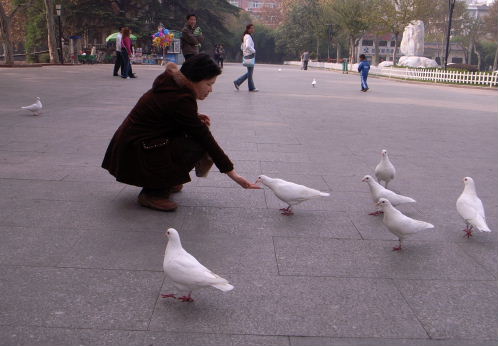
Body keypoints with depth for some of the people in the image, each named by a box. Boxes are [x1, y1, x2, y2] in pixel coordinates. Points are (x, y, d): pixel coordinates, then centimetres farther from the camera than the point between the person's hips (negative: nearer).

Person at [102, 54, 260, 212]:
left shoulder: (172, 85, 4)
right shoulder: (181, 100, -23)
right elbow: (206, 140, -21)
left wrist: (195, 118, 1)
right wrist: (233, 174, -15)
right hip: (133, 156, -9)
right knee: (198, 145, -15)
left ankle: (161, 182, 13)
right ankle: (153, 193, -8)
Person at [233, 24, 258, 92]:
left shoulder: (245, 37, 18)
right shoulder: (248, 37, -13)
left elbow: (242, 47, 23)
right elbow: (248, 46, -28)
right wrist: (253, 51, -16)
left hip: (246, 56, 10)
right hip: (249, 56, -10)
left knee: (250, 72, 14)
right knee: (250, 72, -2)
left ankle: (237, 82, 13)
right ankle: (251, 88, 5)